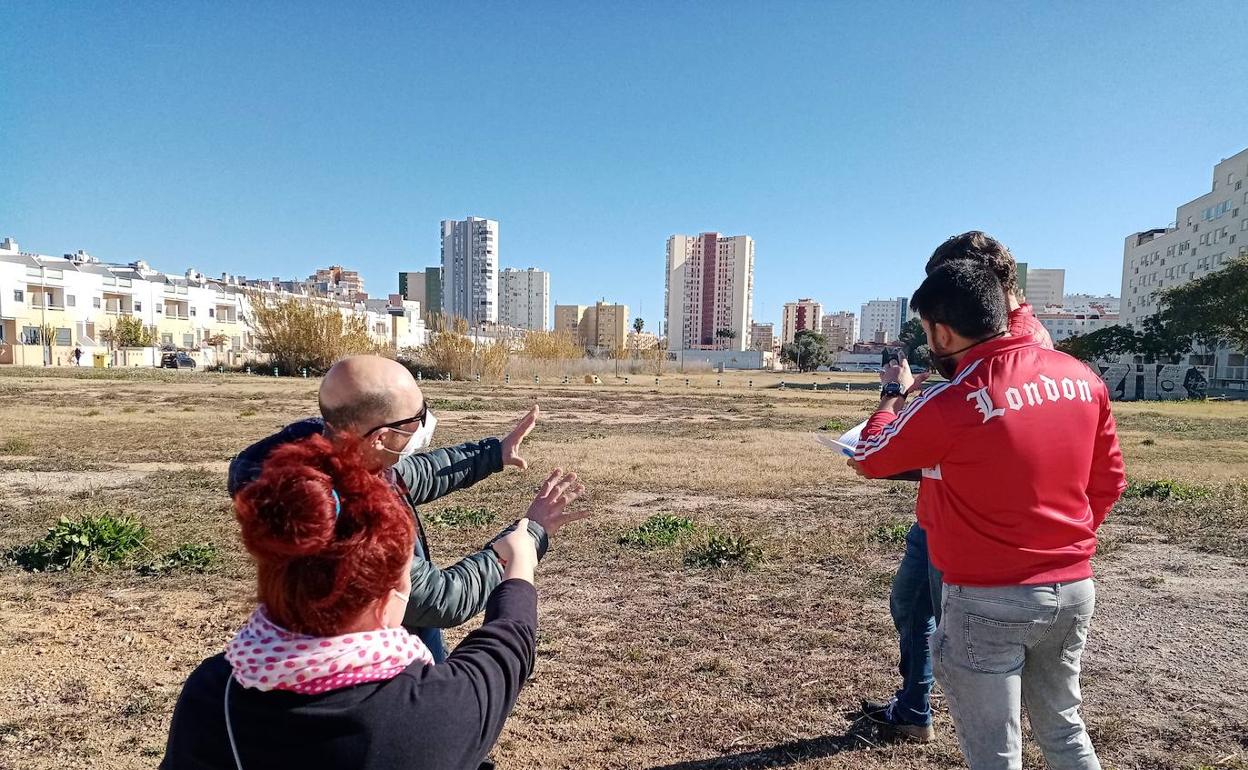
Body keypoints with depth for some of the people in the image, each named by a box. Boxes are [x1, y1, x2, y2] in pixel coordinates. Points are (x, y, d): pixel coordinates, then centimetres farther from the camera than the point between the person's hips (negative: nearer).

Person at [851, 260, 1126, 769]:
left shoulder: (949, 403, -23)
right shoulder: (1083, 377, -2)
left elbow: (869, 458, -7)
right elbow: (1108, 482, 9)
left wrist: (894, 393, 10)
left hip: (990, 600, -6)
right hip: (1074, 588, 7)